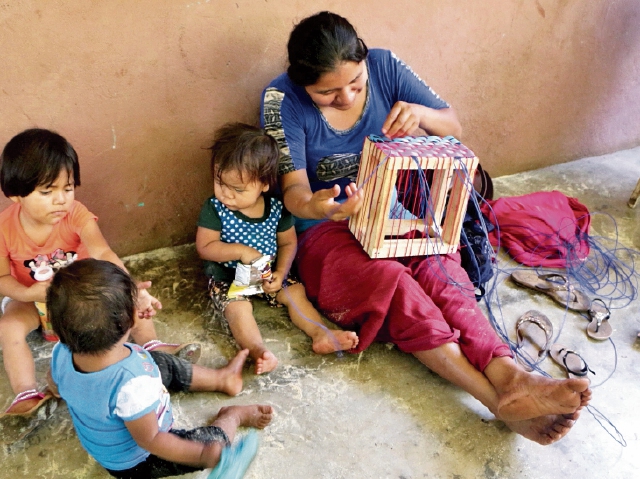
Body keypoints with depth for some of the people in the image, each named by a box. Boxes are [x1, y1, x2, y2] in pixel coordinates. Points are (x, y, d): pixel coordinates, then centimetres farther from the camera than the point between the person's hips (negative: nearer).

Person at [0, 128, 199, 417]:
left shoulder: (76, 215, -26)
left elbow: (103, 255, -41)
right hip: (30, 297, 0)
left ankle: (151, 344, -9)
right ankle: (26, 395, -22)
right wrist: (29, 293, -32)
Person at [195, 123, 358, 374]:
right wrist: (241, 251, -28)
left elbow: (288, 242, -1)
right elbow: (204, 247, -17)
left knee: (295, 292, -9)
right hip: (227, 276, -3)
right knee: (238, 307, -27)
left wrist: (280, 273, -16)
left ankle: (321, 334, -10)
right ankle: (258, 350, -40)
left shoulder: (276, 208, -11)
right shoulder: (214, 209, -17)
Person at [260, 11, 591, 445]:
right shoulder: (282, 99, -14)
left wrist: (420, 113, -24)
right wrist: (312, 206, -42)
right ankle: (502, 399, -36)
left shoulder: (384, 66, -6)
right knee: (390, 281, -31)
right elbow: (294, 189, -18)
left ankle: (508, 375, -39)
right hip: (325, 229, -3)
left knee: (437, 269, -28)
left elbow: (454, 128, -1)